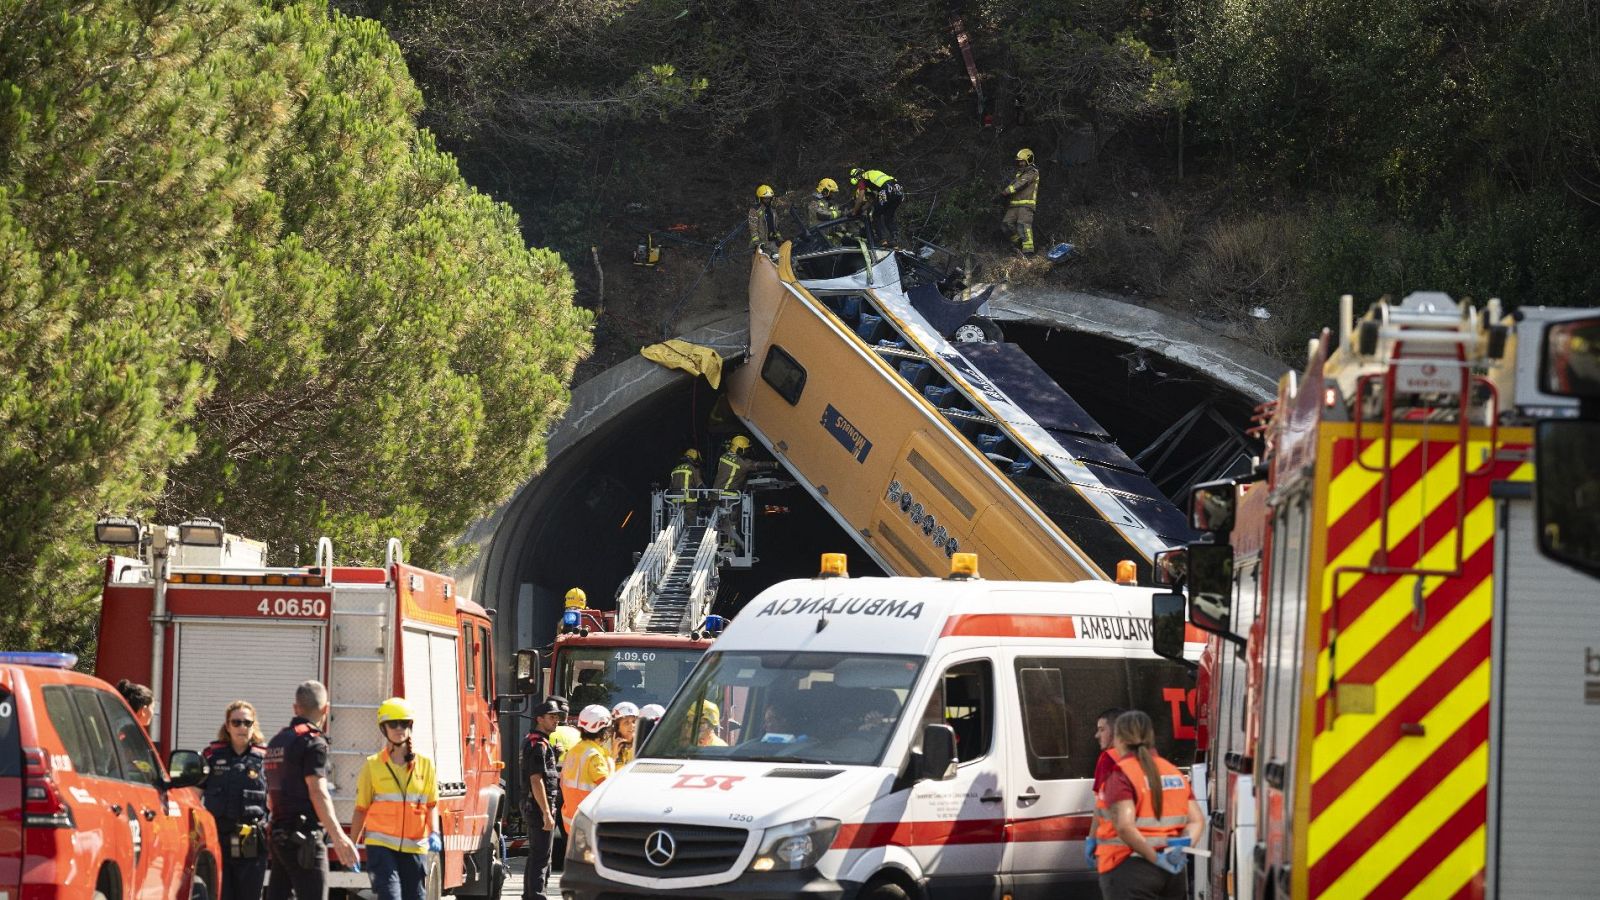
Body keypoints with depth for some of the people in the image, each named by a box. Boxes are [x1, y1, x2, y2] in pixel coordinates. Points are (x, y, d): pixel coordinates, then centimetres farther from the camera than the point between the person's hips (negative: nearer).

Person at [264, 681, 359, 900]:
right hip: (304, 838, -9)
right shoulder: (313, 742, -10)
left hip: (278, 835, 9)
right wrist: (339, 836, -25)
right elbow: (318, 792, -20)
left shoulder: (277, 741, 17)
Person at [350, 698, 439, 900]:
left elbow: (432, 805, 8)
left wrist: (434, 833, -8)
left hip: (414, 847, 3)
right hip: (381, 846, -3)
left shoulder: (424, 765, 6)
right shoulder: (373, 765, 1)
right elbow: (361, 809, 5)